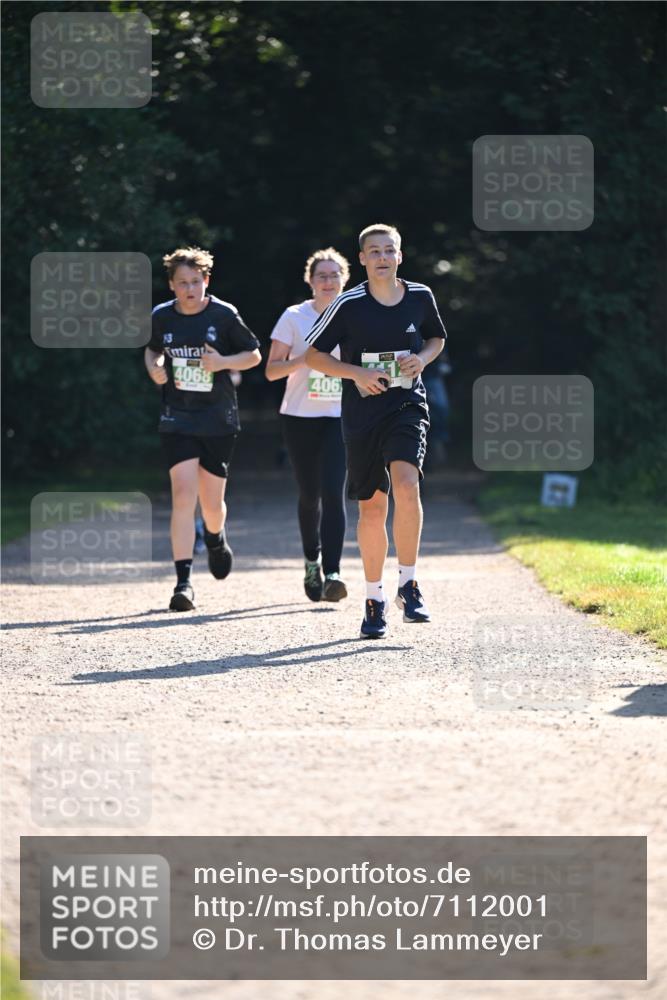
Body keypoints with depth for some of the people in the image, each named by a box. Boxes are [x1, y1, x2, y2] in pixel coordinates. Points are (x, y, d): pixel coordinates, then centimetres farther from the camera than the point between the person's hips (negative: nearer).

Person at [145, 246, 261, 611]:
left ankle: (215, 539, 46)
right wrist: (153, 369, -2)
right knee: (183, 496, -15)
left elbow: (255, 355, 2)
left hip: (218, 421, 0)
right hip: (177, 420, 0)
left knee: (211, 503, 8)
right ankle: (184, 583, -14)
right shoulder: (161, 317, 0)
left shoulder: (224, 315, -6)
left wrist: (223, 362, -16)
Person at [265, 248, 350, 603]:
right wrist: (304, 359, -17)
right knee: (309, 494, 8)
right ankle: (312, 560, 33)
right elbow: (272, 370, -1)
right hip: (300, 417, 0)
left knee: (333, 492, -15)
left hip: (340, 418, 0)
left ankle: (332, 573, -21)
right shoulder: (294, 317, 0)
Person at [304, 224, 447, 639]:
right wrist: (356, 373, -12)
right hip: (362, 412, 0)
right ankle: (375, 598, 19)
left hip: (407, 406, 0)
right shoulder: (349, 304, -5)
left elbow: (437, 338, 21)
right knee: (372, 507, 4)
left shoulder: (420, 297, 2)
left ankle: (409, 585, -14)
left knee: (406, 483, -24)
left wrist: (423, 359, -1)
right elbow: (313, 355, 2)